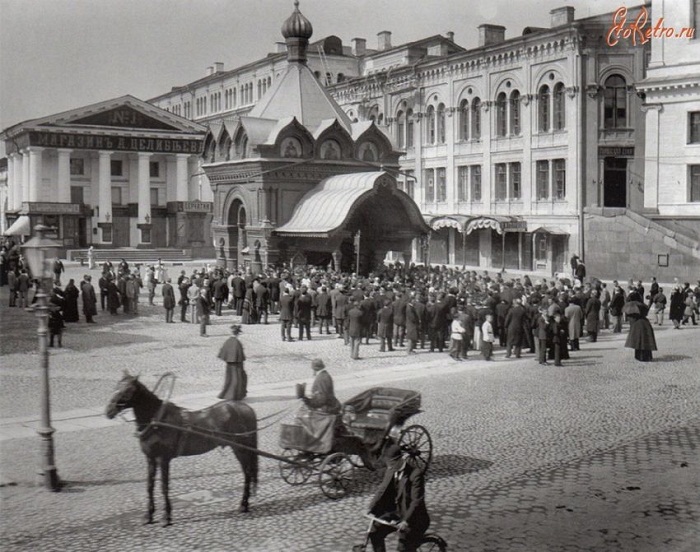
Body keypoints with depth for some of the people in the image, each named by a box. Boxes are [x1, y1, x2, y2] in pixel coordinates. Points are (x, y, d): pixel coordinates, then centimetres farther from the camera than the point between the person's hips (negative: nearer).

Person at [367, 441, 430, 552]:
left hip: (412, 517, -7)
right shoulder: (391, 470, -2)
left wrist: (406, 521, -33)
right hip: (397, 512, 7)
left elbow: (416, 501, -27)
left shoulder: (415, 474, -25)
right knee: (374, 532, -3)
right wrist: (372, 510, -7)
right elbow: (382, 490, 2)